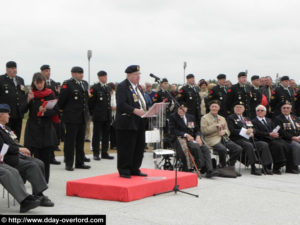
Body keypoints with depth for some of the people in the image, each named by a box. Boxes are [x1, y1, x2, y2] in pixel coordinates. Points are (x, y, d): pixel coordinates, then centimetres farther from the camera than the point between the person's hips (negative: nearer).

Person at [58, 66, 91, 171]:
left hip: (83, 117, 7)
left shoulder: (85, 84, 12)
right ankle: (69, 163, 6)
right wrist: (62, 109, 1)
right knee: (70, 141, -1)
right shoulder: (67, 84, -11)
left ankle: (80, 162, 19)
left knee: (80, 141, 12)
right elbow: (61, 99, -9)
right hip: (72, 117, -7)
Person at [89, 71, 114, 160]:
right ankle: (96, 154, 6)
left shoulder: (108, 87, 14)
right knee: (97, 135, 0)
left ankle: (104, 153, 15)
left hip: (107, 116, 6)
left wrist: (109, 111, 15)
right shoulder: (94, 87, -6)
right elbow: (90, 102, -6)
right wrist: (92, 113, -5)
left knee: (106, 135, 8)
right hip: (98, 116, -6)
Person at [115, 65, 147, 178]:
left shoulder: (138, 87, 19)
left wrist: (145, 111, 5)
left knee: (139, 147, 11)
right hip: (127, 123, -9)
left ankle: (135, 169, 21)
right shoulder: (122, 86, -9)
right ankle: (124, 171, 5)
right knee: (126, 148, -4)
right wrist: (135, 110, -26)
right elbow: (121, 104, -20)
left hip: (139, 123, 9)